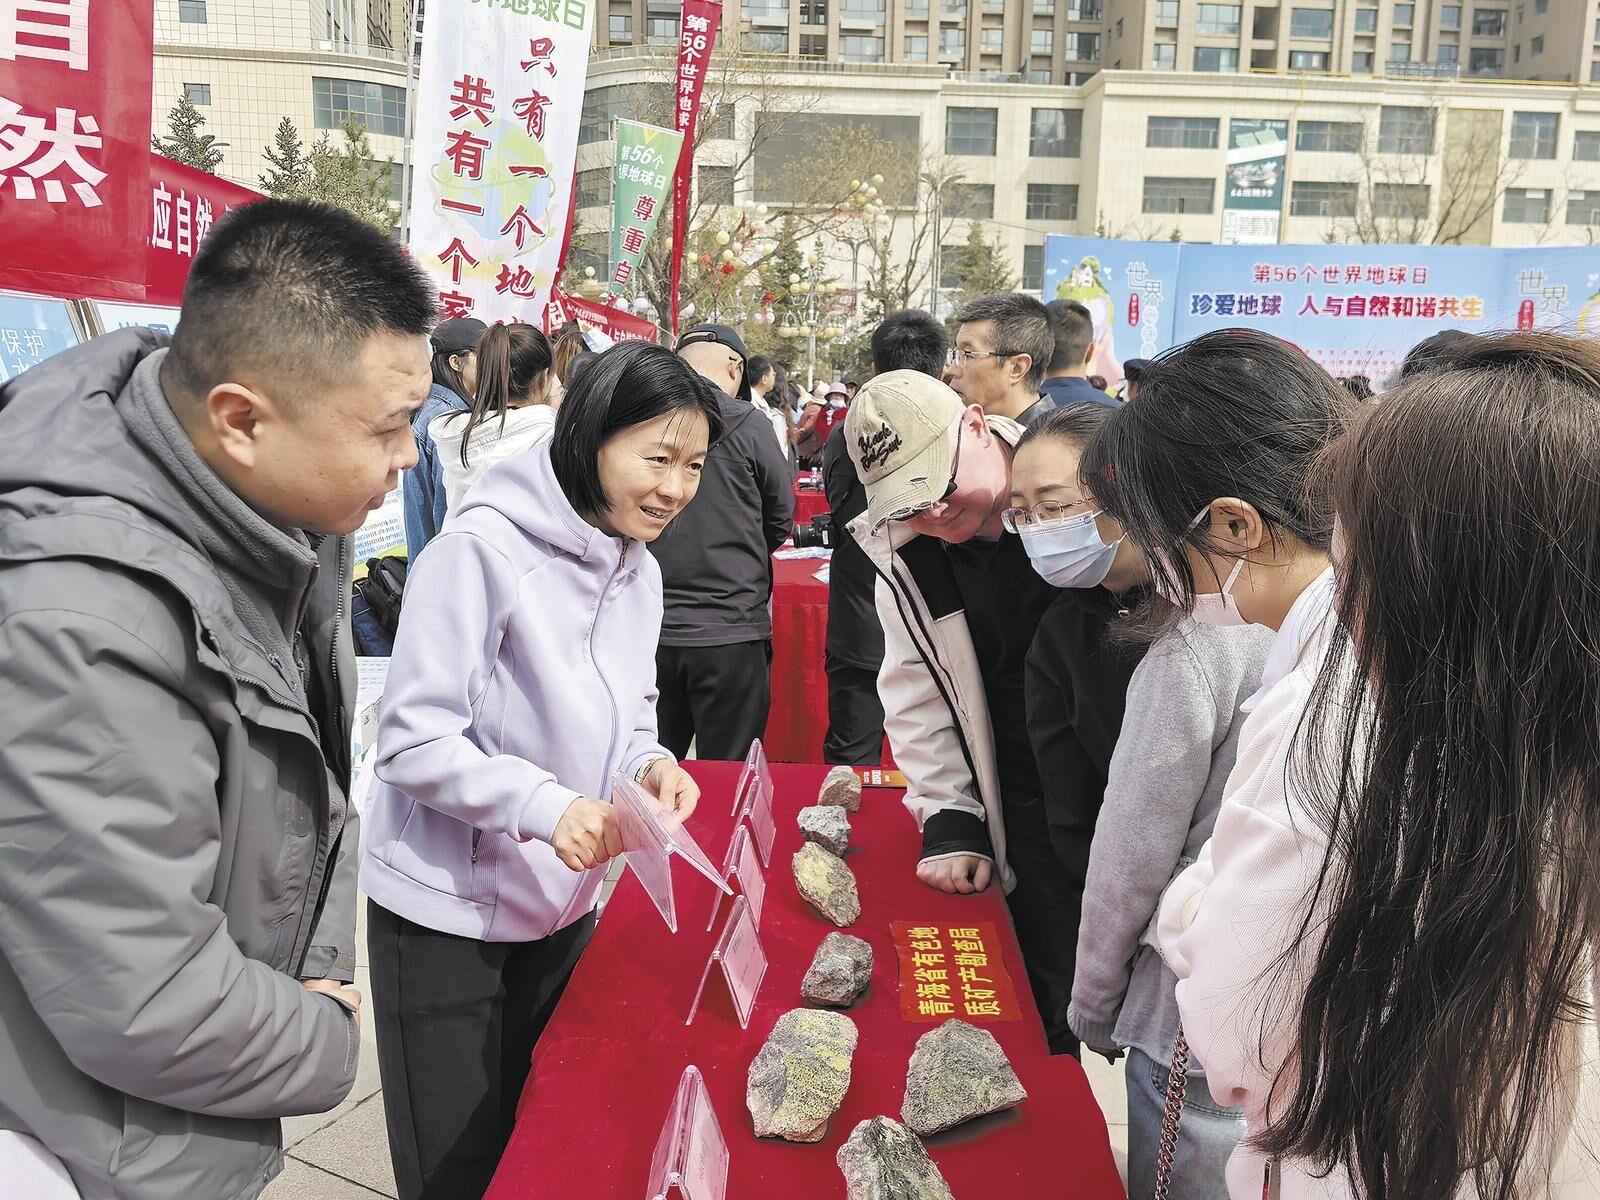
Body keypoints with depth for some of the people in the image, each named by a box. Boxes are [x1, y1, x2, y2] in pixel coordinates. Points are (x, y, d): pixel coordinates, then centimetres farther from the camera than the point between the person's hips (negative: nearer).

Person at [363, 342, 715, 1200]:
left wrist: (650, 765, -11)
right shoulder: (481, 549, -23)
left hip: (562, 901, 7)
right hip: (446, 906, -6)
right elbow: (411, 742, -21)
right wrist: (545, 806, -32)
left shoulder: (639, 570, 1)